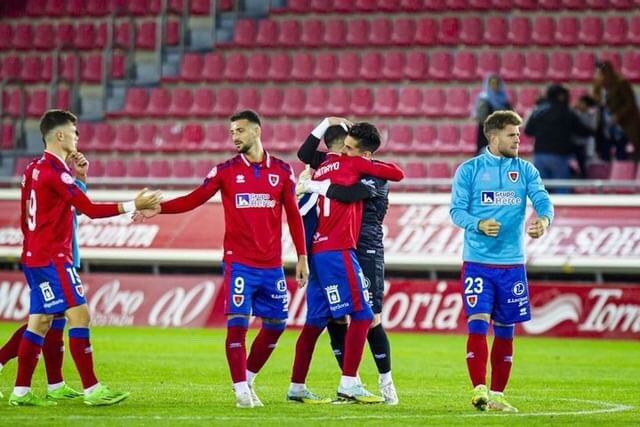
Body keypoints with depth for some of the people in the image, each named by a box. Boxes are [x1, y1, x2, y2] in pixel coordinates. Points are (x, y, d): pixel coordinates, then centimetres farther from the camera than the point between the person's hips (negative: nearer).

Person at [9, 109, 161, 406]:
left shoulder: (34, 170, 12)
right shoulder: (55, 170, -16)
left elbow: (25, 217, 20)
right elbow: (90, 209, -20)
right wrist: (133, 206, -17)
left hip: (34, 256, 9)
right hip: (53, 259, -9)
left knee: (40, 322, 10)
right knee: (79, 315, -10)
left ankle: (20, 392, 10)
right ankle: (92, 390, -12)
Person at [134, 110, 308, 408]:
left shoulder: (281, 171, 5)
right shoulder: (226, 171, 1)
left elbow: (294, 215, 9)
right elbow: (194, 199, -4)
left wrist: (302, 256, 6)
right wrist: (159, 208, -18)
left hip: (272, 265, 3)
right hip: (239, 263, -3)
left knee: (276, 324, 7)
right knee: (237, 323, -12)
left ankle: (248, 380, 24)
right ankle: (241, 390, -7)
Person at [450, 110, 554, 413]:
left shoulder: (525, 170, 8)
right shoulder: (469, 170, 1)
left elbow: (542, 199, -5)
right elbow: (456, 210, -4)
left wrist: (544, 219, -29)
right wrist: (479, 225, -24)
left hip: (512, 263, 3)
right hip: (477, 261, -3)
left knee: (505, 330, 7)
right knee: (478, 324, -13)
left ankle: (496, 395, 16)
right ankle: (478, 390, -14)